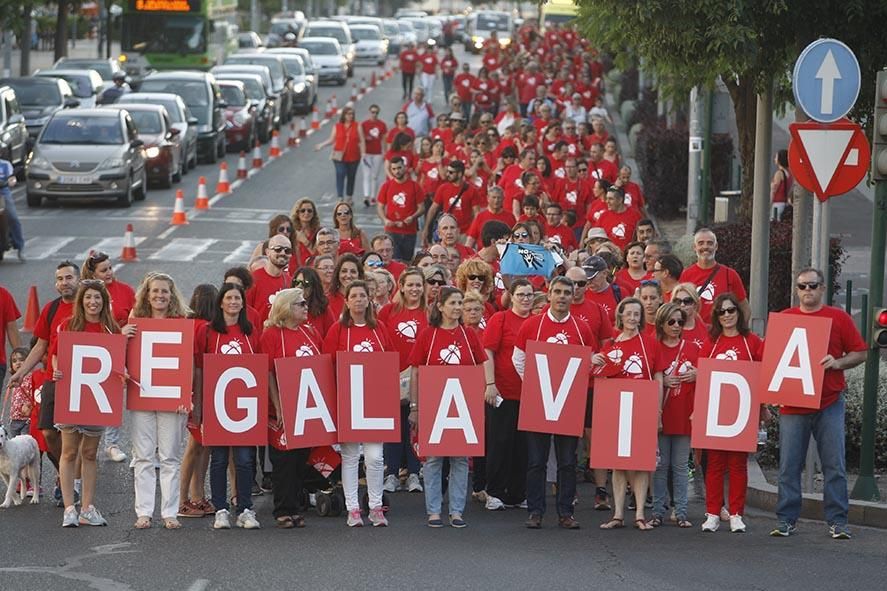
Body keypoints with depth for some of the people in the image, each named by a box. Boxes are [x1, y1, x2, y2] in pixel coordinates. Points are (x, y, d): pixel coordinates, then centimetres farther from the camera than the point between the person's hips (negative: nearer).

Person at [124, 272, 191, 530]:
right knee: (143, 457, 2)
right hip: (141, 395, 2)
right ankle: (144, 512, 5)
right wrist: (123, 338, -8)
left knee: (171, 458, 1)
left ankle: (170, 513, 5)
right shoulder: (136, 321, 8)